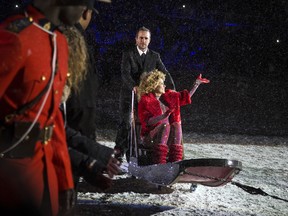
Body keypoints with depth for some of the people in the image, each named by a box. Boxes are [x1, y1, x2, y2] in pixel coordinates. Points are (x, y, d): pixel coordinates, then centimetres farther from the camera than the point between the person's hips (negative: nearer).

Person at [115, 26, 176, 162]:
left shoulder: (155, 56, 9)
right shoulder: (128, 55, 0)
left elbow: (165, 73, 1)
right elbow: (125, 73, -14)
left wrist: (173, 89, -15)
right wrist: (134, 86, -33)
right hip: (129, 94, -2)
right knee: (125, 123, -7)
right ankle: (119, 151, 0)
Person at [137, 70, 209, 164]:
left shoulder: (167, 97, 16)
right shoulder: (145, 100, -5)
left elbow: (186, 97, 24)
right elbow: (147, 122, -16)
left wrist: (197, 83, 20)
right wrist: (163, 116, -30)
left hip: (169, 135, 5)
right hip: (150, 137, -5)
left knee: (176, 125, -25)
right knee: (165, 125, -33)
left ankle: (175, 163, -36)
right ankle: (159, 163, -44)